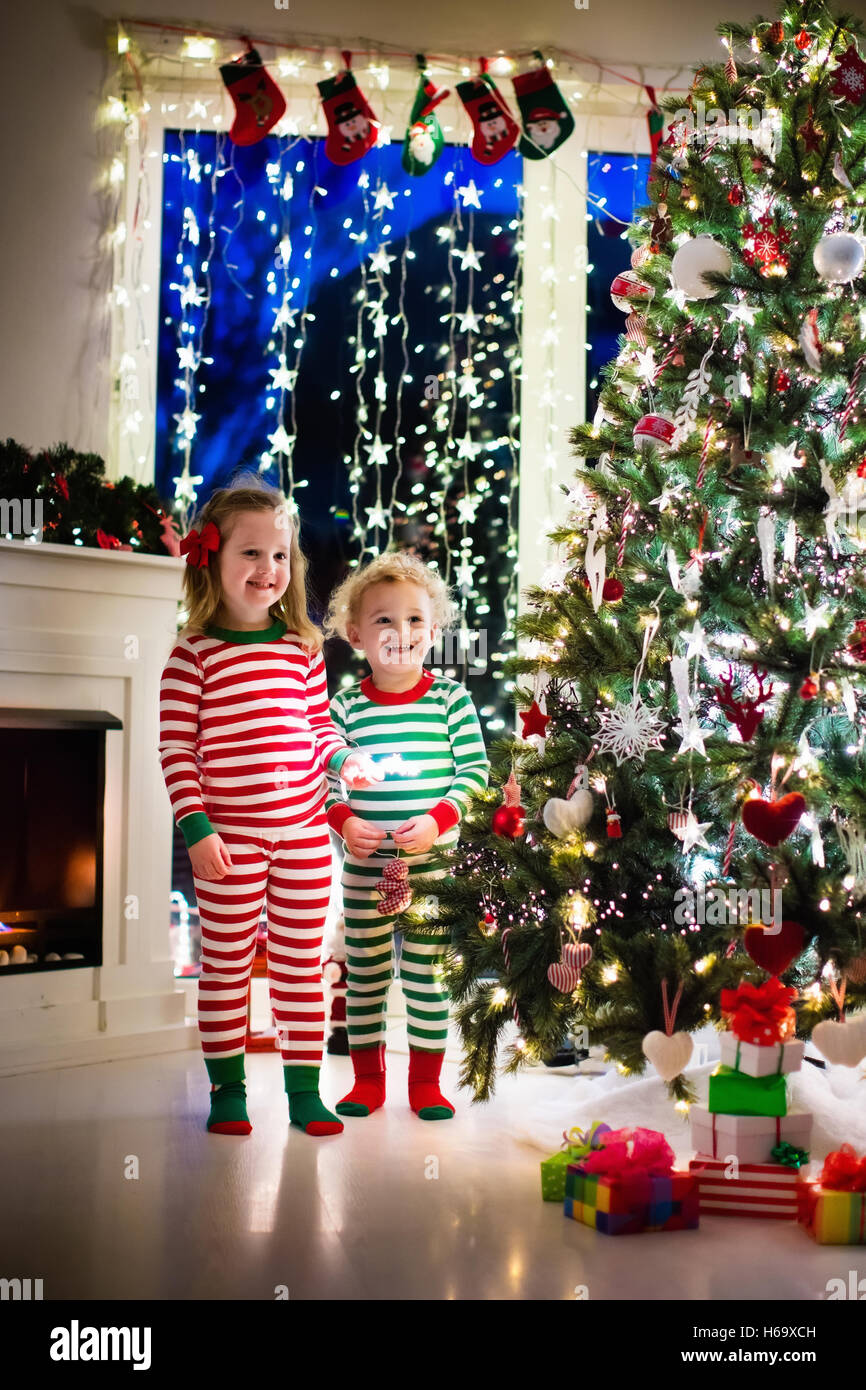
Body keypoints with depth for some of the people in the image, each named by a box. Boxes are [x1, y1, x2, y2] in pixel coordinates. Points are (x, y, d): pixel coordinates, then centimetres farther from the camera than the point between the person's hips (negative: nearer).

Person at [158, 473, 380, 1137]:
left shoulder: (303, 649, 6)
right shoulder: (193, 655, -7)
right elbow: (176, 749, -8)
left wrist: (342, 757, -3)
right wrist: (196, 827, -13)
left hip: (304, 832, 4)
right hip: (229, 839, -4)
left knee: (302, 963, 11)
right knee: (227, 963, 8)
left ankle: (305, 1089, 22)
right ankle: (228, 1090, 23)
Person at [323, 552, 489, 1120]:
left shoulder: (450, 698, -2)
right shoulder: (346, 706, 0)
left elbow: (475, 770, -2)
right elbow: (323, 777, 4)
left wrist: (438, 819, -14)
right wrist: (344, 822, -12)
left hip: (434, 863, -1)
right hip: (365, 866, 1)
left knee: (428, 972, 7)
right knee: (366, 972, 11)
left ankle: (427, 1082, 21)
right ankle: (368, 1080, 26)